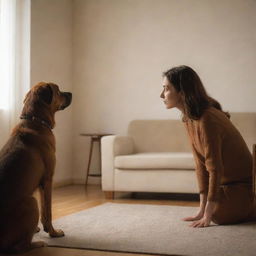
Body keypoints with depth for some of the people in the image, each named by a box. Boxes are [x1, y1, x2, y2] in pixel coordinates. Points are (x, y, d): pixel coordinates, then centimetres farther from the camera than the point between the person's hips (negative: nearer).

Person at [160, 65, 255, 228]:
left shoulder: (207, 120, -29)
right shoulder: (190, 118, -2)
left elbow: (215, 169, -28)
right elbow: (201, 164, -1)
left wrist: (207, 215, -24)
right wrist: (202, 211, -2)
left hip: (241, 183, -8)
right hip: (225, 182, 8)